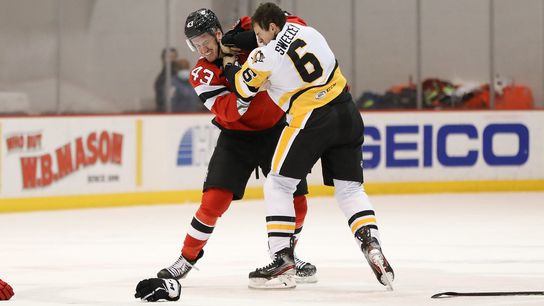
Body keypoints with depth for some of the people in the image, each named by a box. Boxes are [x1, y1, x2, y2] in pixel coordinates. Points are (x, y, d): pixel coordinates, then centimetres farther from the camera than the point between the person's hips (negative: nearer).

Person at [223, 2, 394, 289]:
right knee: (350, 188, 13)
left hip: (311, 121, -6)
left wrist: (229, 66, 28)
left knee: (277, 186, 6)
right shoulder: (307, 31, 9)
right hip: (347, 114, 6)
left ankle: (283, 260, 0)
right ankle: (372, 246, -7)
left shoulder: (266, 56, -7)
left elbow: (243, 89, 7)